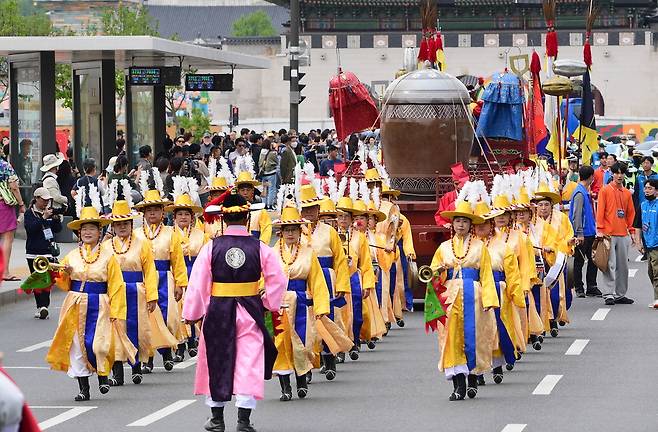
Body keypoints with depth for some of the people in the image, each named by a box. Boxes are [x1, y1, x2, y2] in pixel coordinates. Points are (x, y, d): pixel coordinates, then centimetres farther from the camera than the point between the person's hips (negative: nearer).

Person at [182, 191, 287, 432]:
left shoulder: (211, 248, -8)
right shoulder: (260, 248, -5)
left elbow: (198, 283, -7)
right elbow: (278, 280, -4)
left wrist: (191, 313, 2)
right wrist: (269, 304, 11)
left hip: (218, 312, 0)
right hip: (250, 312, 0)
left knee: (217, 361, 14)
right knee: (249, 363, 3)